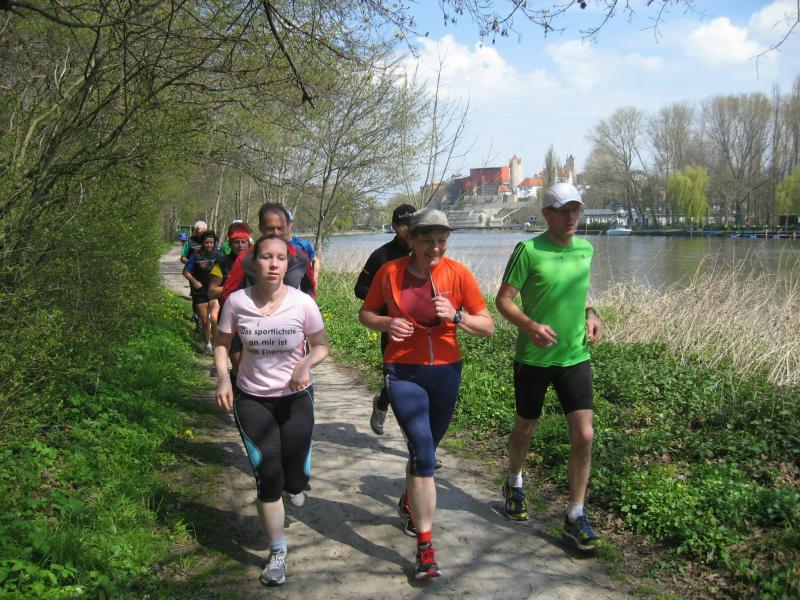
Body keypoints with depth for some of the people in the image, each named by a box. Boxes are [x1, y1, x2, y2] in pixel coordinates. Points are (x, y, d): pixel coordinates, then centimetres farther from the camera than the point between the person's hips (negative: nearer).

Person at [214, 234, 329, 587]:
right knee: (268, 475, -12)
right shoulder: (237, 301, -13)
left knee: (295, 483, 5)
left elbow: (321, 346, -2)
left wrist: (306, 364, -23)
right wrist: (223, 377, -14)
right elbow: (221, 343, 3)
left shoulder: (302, 302, -15)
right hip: (251, 399, 0)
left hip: (295, 398, 0)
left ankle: (294, 478, 47)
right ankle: (277, 552, 10)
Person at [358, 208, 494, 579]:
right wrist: (387, 323, -15)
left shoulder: (458, 274, -7)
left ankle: (409, 503, 50)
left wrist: (455, 316, -23)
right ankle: (425, 546, -4)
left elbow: (487, 327, -5)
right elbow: (365, 314, 6)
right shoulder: (389, 272, -7)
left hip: (446, 371, 2)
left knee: (426, 447, 19)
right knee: (423, 451, -14)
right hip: (403, 372, -2)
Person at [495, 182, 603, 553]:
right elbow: (503, 299, -12)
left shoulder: (585, 249, 5)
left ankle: (575, 518, 9)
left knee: (584, 435, -4)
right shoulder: (529, 250, -12)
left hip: (575, 356, 4)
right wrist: (530, 326, -28)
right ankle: (514, 485, 44)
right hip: (534, 357, -4)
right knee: (525, 428, 15)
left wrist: (590, 314, 3)